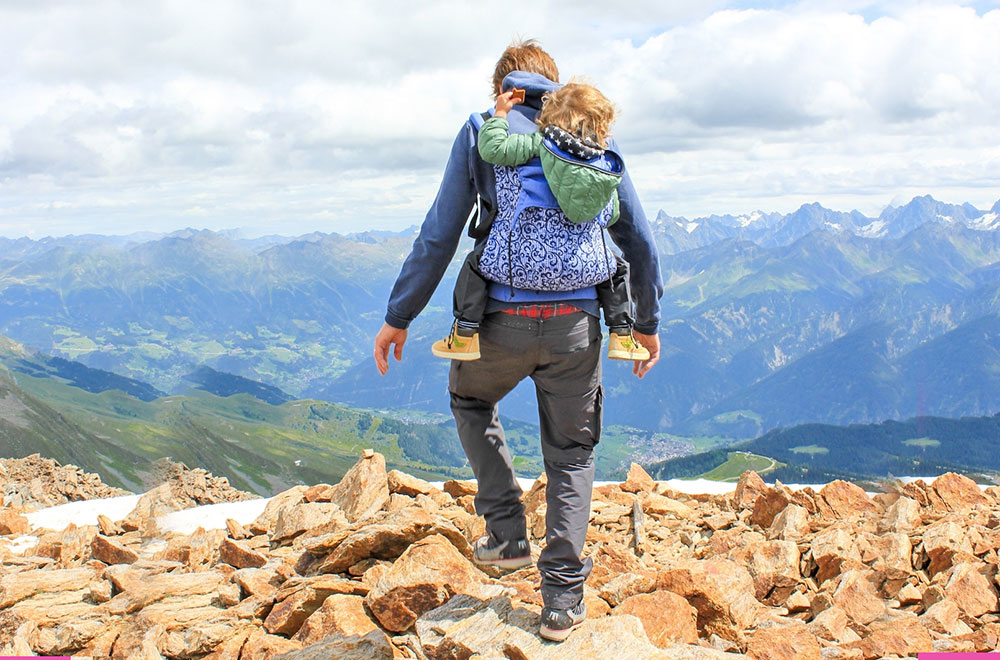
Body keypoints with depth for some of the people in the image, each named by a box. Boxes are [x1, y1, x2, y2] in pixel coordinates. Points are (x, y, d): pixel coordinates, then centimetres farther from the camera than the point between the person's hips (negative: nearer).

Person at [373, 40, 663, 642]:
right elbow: (638, 238, 10)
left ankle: (509, 533, 24)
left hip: (504, 320, -1)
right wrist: (648, 323, 20)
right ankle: (563, 601, 16)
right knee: (572, 453, 16)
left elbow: (440, 234, -1)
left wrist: (399, 316, 6)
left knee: (469, 398, 30)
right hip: (577, 325, 2)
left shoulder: (482, 131, 3)